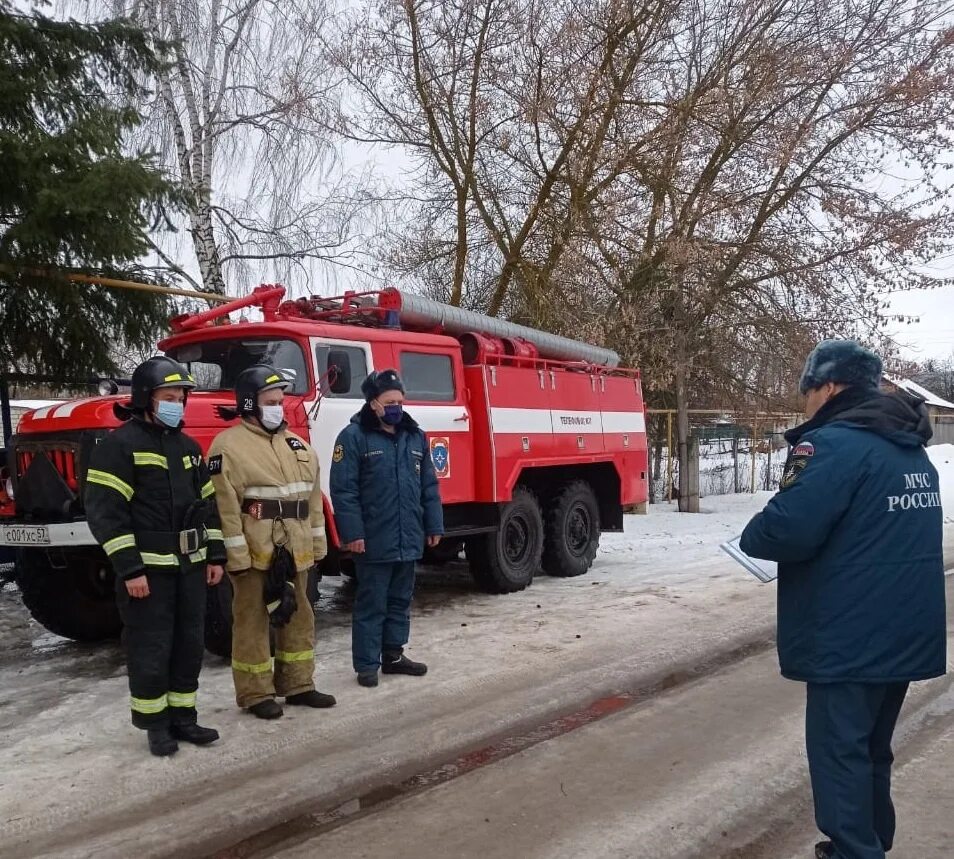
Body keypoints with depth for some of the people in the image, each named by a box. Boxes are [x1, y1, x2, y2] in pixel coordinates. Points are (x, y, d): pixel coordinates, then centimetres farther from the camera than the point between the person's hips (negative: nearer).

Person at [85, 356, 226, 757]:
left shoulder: (188, 446, 12)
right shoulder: (119, 445, -11)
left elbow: (206, 502, 17)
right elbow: (104, 511, -17)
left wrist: (215, 554, 12)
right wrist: (129, 568, -20)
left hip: (190, 565, 7)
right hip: (147, 567, -7)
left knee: (189, 644, 12)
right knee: (151, 649, 2)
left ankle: (183, 716, 25)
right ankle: (155, 724, 16)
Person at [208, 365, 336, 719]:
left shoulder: (297, 444, 13)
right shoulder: (228, 445, -10)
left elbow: (313, 497, 16)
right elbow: (225, 505, -15)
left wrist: (317, 543, 14)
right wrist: (235, 555, -18)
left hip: (294, 551, 8)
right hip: (254, 551, -7)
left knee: (298, 617, 15)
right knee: (252, 622, 3)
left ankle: (298, 685, 28)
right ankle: (255, 694, 14)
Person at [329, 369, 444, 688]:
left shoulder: (415, 436, 11)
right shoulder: (354, 436, -8)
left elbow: (429, 485, 14)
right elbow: (343, 490, -13)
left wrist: (434, 525, 9)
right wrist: (353, 533, -17)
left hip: (408, 539, 6)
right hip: (373, 540, -6)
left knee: (400, 601, 16)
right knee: (371, 605, 2)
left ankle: (393, 655, 28)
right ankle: (366, 664, 12)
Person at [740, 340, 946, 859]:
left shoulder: (836, 443, -18)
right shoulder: (911, 447, 13)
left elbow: (788, 528, -27)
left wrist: (750, 539, -5)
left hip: (853, 636, -9)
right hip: (905, 631, 9)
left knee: (839, 749, 1)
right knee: (871, 747, 21)